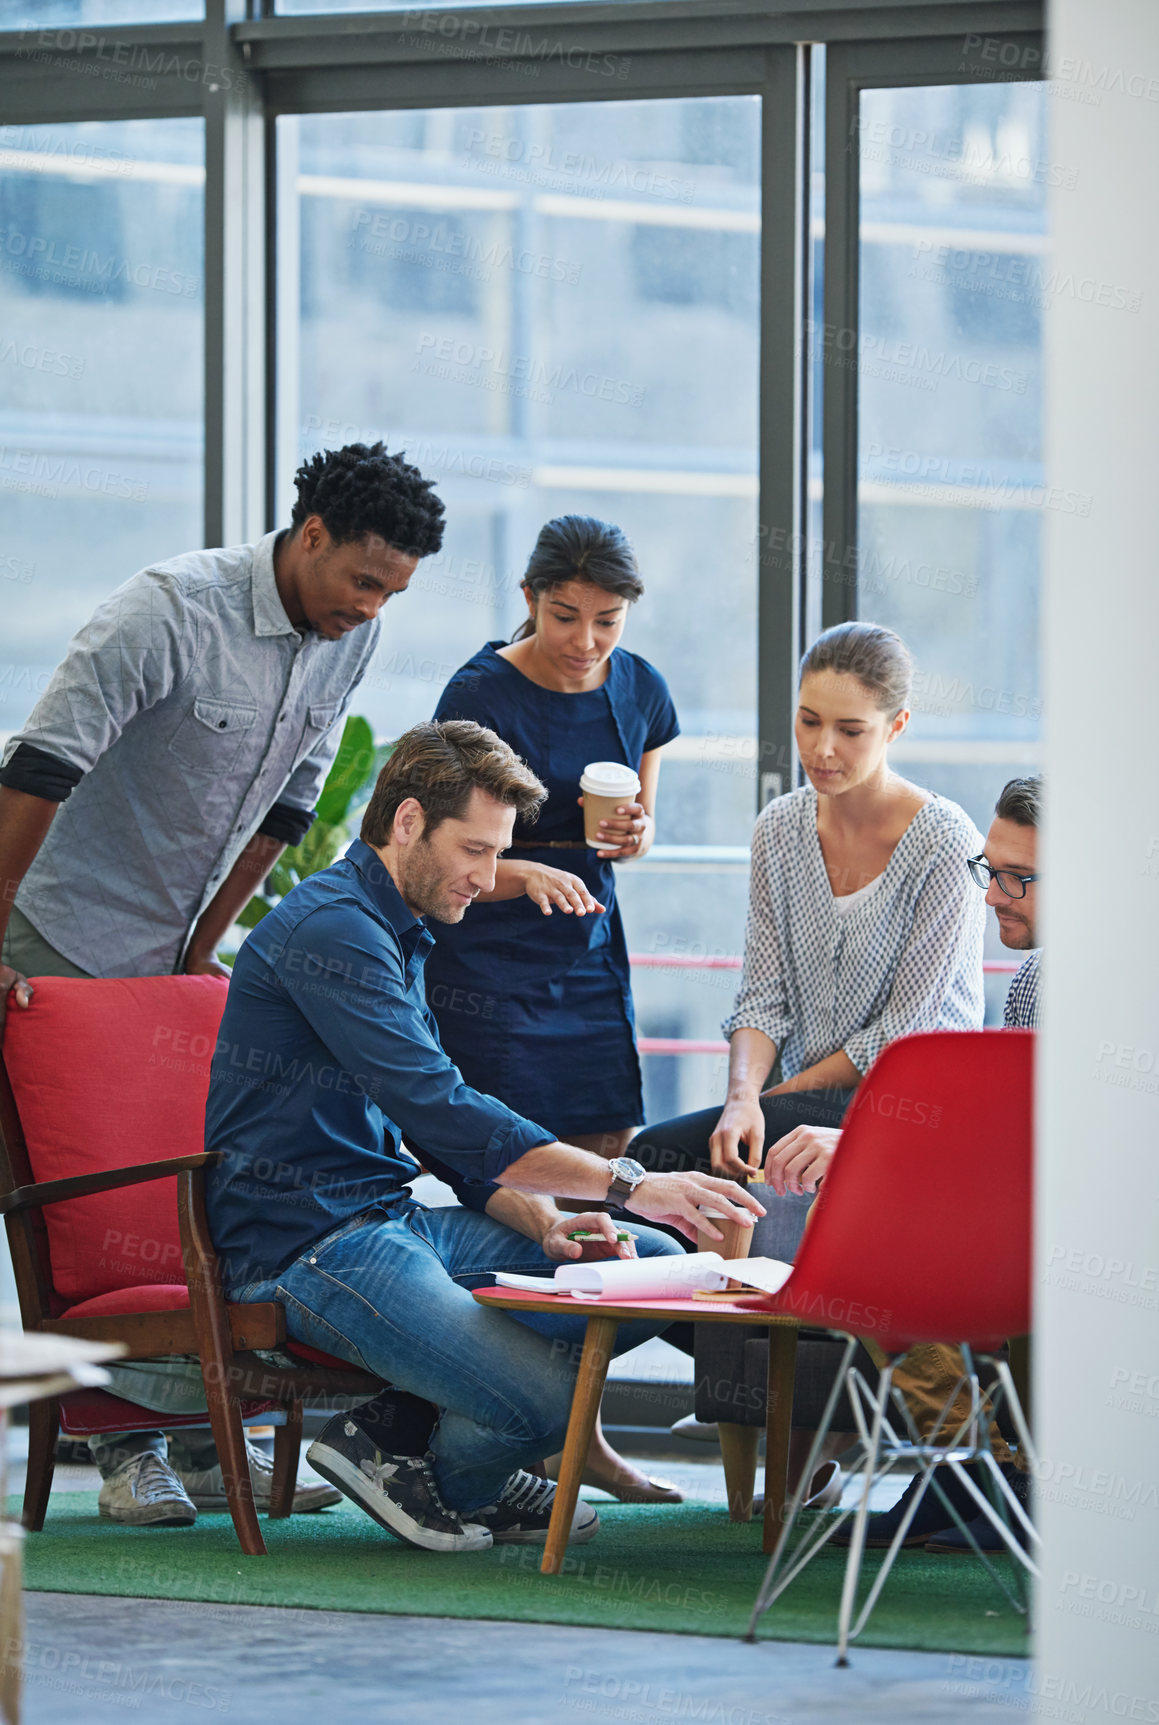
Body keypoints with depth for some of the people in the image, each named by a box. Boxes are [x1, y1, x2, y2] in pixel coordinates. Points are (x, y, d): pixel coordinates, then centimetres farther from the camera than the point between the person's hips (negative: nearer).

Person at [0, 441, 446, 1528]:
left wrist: (205, 946, 3)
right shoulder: (169, 611, -23)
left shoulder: (350, 638, -1)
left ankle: (201, 1438, 4)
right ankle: (130, 1449, -6)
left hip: (180, 947, 7)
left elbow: (286, 804, 7)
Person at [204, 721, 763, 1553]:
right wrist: (626, 1184, -24)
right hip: (309, 1239, -10)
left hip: (388, 1218, 10)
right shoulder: (331, 929, -15)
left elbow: (450, 1129, 20)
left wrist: (545, 1223, 0)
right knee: (544, 1402, -27)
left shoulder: (402, 938, 20)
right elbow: (441, 1110, -23)